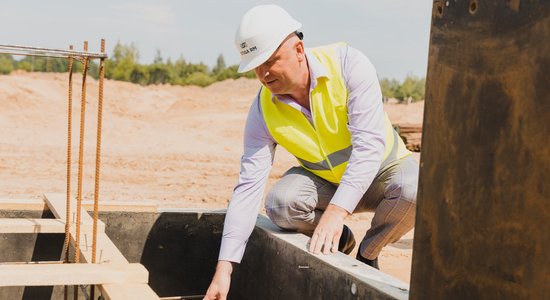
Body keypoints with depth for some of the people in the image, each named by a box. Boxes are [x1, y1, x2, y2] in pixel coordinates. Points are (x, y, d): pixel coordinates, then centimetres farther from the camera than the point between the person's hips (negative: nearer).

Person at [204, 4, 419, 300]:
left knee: (415, 191, -34)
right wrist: (224, 268, -28)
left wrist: (337, 210, -44)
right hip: (322, 180, 2)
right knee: (279, 203, -28)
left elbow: (369, 142, -33)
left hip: (383, 168, -2)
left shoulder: (346, 63, -26)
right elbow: (248, 186, -21)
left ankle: (367, 253, -3)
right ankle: (340, 241, 5)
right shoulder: (263, 111, -18)